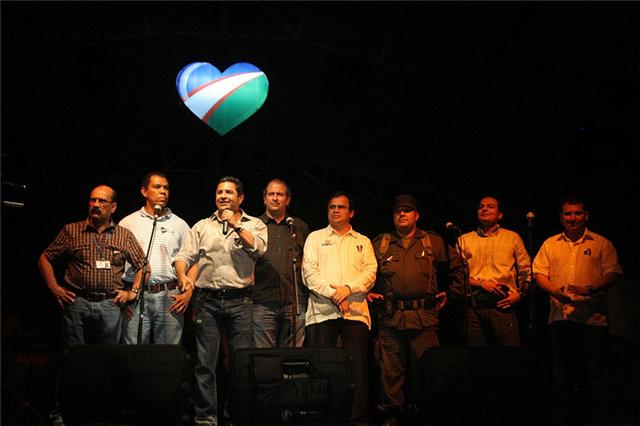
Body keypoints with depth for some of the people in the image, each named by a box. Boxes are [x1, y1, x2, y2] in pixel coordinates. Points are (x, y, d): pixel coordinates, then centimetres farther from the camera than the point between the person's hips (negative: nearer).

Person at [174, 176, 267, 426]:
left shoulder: (254, 225, 11)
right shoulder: (202, 227, 15)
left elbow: (259, 248, -8)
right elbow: (184, 256, 7)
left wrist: (236, 225, -8)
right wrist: (183, 277, -13)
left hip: (240, 301, -1)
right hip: (207, 300, 1)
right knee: (205, 362, 2)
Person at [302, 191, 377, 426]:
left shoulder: (363, 241, 19)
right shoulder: (315, 237, 15)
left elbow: (370, 272, 6)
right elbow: (309, 272, 2)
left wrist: (348, 288, -12)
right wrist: (332, 293, -11)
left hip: (356, 311, 1)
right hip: (321, 312, -1)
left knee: (358, 367, -2)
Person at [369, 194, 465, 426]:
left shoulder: (434, 242, 12)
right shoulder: (379, 244, 13)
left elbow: (457, 266, 18)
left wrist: (451, 293, 13)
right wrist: (367, 292, 10)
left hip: (424, 318, -1)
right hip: (390, 317, 1)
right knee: (390, 369, 4)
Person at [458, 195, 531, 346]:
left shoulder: (513, 237, 15)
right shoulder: (464, 240, 15)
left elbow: (525, 270, 15)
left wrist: (519, 294, 2)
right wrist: (480, 283, -6)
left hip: (502, 305, 0)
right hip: (473, 307, 1)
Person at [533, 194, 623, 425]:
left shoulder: (601, 244, 5)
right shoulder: (550, 244, 13)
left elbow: (613, 272, -3)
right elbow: (539, 272, 9)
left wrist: (589, 289, -18)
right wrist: (554, 290, -10)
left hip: (593, 317, -2)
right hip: (560, 315, 2)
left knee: (591, 370, 3)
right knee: (562, 369, 11)